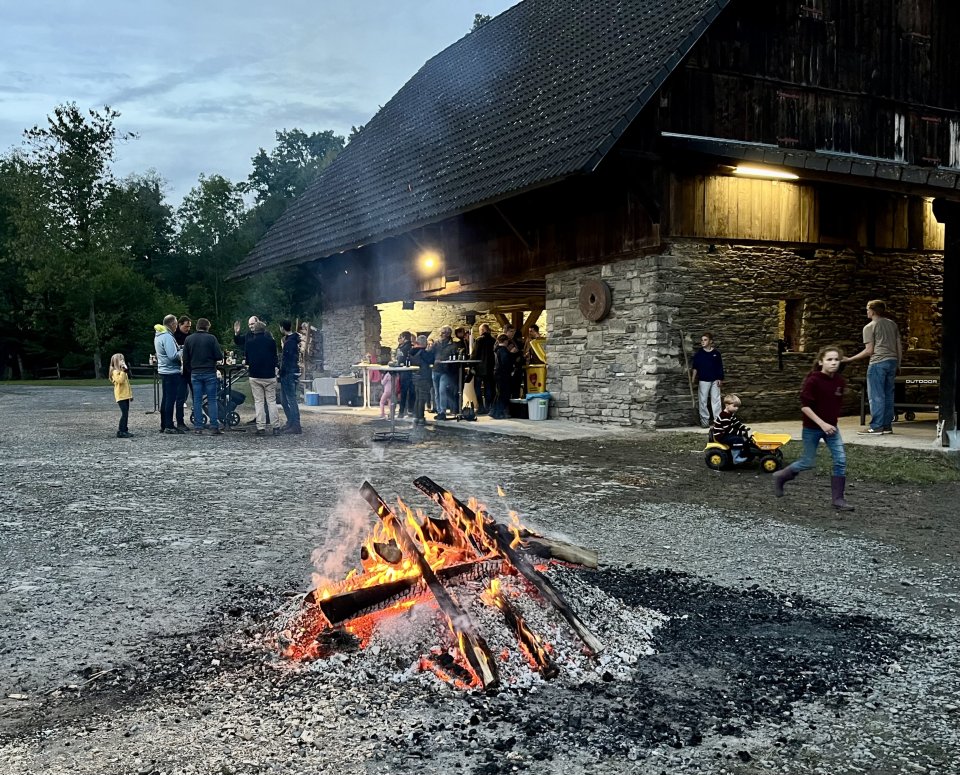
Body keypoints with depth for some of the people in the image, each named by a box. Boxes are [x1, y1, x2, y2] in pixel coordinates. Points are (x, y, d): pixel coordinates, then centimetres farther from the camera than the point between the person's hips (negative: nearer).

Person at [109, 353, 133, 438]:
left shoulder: (124, 372, 19)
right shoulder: (115, 372, -10)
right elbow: (120, 380, -27)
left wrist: (130, 394, 23)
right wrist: (122, 371, -23)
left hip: (126, 395, 9)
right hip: (120, 396, -9)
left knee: (126, 413, 10)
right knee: (124, 413, -13)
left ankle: (125, 430, 16)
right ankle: (120, 432, -11)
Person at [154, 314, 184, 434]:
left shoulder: (157, 336, 13)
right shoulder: (167, 337, -18)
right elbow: (173, 356, -23)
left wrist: (178, 349, 11)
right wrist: (182, 352, -8)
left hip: (163, 370, 10)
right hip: (171, 371, -10)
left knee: (165, 398, 14)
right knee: (171, 399, -6)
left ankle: (163, 425, 19)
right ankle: (169, 426, -5)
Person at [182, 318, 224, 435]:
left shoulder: (189, 339, 2)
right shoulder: (211, 338, -7)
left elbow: (185, 358, 2)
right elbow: (219, 356, -9)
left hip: (195, 373, 3)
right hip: (210, 372, -2)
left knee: (197, 400, 7)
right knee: (212, 400, 1)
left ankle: (198, 427, 7)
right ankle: (214, 427, -2)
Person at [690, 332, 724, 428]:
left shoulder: (716, 353, 1)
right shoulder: (698, 353, 0)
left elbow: (720, 367, 4)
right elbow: (695, 367, 0)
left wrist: (720, 379, 0)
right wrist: (693, 378, -8)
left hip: (715, 380, 0)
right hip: (703, 380, 0)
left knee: (716, 400, 3)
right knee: (703, 401, 2)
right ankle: (704, 421, 10)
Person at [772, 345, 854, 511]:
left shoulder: (840, 381, 0)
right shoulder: (813, 380, -18)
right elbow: (804, 406, -20)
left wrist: (832, 420, 13)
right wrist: (821, 423, -24)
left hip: (831, 427, 5)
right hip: (812, 428, -5)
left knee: (841, 460, -4)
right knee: (808, 463, 4)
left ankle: (838, 499, 5)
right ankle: (780, 477, 30)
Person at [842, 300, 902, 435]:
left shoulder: (869, 327, -4)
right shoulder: (892, 324, 15)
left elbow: (869, 351, -9)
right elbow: (899, 347, 14)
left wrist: (849, 359, -4)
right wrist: (898, 364, 21)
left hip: (878, 363, -7)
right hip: (892, 361, 7)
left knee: (876, 396, -5)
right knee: (888, 395, 11)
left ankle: (876, 427, -6)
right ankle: (887, 425, 14)